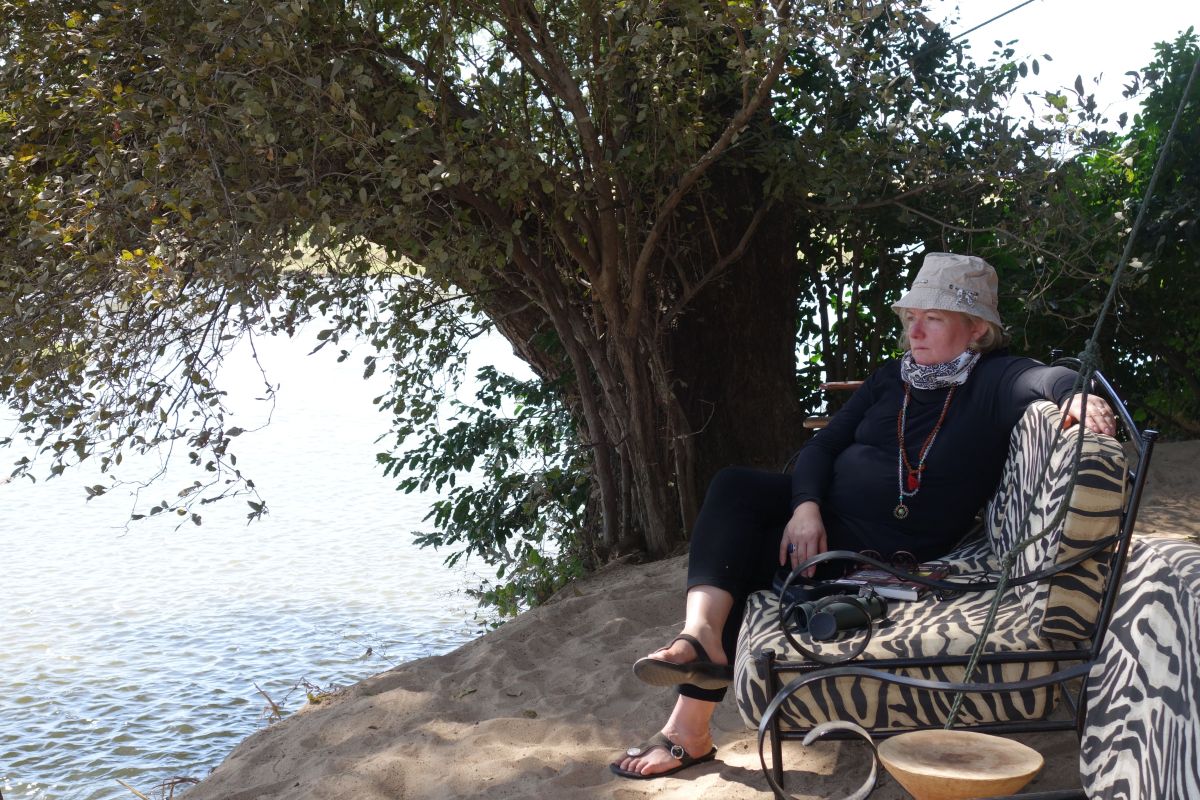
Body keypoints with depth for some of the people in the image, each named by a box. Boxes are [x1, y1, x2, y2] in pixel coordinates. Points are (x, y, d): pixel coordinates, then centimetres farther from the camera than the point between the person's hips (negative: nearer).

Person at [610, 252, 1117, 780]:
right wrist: (806, 505, -13)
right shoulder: (893, 377, 11)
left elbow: (1042, 379, -27)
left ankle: (691, 726, -18)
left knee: (742, 556, -21)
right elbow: (823, 444, 6)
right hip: (818, 512, 6)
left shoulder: (993, 381, -4)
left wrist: (1074, 394, -51)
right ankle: (699, 636, -39)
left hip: (881, 547, -6)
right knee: (733, 486, -21)